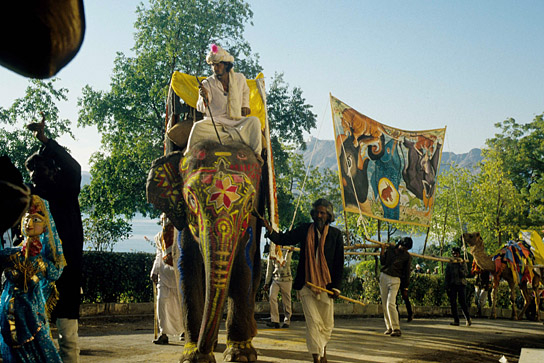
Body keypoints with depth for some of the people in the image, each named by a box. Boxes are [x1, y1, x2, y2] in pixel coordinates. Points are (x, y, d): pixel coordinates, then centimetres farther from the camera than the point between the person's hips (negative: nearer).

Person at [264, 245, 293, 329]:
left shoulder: (286, 252, -2)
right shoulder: (271, 255, 7)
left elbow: (286, 264, -16)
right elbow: (269, 269, 13)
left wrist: (289, 252, -23)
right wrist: (267, 282, 13)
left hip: (286, 280, -2)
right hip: (275, 279, 2)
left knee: (286, 301, 2)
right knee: (272, 297, -16)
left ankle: (287, 321, 18)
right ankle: (275, 321, -14)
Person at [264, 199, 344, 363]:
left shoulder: (335, 234, 2)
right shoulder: (305, 230, 4)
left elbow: (339, 263, 2)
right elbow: (283, 239, 0)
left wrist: (336, 286, -4)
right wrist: (270, 231, -19)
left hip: (326, 285, 1)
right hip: (306, 284, 0)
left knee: (327, 324, 10)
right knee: (313, 321, -5)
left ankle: (322, 349, 37)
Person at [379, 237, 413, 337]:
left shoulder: (407, 257, -2)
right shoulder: (390, 249, 6)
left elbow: (407, 272, 3)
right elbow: (382, 262, 9)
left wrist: (405, 287, 5)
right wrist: (382, 251, -5)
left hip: (395, 280, -4)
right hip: (384, 277, 4)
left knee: (390, 304, -18)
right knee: (384, 305, 4)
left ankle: (396, 329, -15)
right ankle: (389, 327, 11)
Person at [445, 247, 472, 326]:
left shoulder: (463, 263, 9)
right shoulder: (449, 264, 13)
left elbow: (466, 273, -2)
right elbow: (447, 276, 12)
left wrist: (461, 267, -15)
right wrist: (447, 286, 4)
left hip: (460, 284, -2)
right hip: (452, 285, 2)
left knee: (462, 302, -9)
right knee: (453, 303, -1)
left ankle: (468, 319, 4)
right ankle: (456, 321, 4)